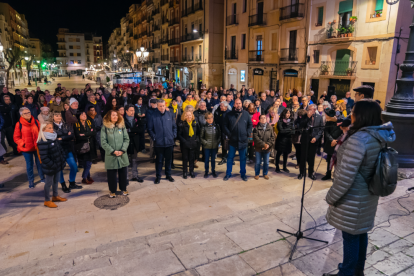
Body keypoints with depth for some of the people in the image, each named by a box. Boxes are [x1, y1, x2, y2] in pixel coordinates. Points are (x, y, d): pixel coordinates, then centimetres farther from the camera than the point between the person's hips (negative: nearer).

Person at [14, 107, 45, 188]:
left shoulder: (36, 122, -1)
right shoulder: (19, 124, -7)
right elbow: (16, 137, -2)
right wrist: (22, 144, -14)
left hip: (37, 147, 2)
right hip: (26, 148, -2)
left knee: (39, 163, 12)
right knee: (29, 165, 9)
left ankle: (42, 178, 29)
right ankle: (31, 181, 23)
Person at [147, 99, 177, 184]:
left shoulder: (170, 115, 4)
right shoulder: (153, 116, -4)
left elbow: (174, 127, 11)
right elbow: (150, 129, -2)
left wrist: (174, 135, 1)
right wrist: (154, 138, -10)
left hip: (169, 142, 3)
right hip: (159, 143, -2)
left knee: (168, 159, 15)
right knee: (159, 160, 7)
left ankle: (168, 175, 30)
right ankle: (158, 176, 21)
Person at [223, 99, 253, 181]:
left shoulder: (246, 114, 2)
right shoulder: (229, 114, -1)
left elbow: (250, 124, 9)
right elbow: (225, 126, 2)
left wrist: (248, 133, -2)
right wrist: (229, 134, -7)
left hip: (243, 140, 1)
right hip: (233, 140, -1)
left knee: (243, 158, 12)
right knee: (230, 158, 8)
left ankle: (243, 174, 25)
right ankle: (228, 174, 21)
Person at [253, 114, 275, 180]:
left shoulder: (270, 128, 4)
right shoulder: (256, 128, -4)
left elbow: (272, 137, 0)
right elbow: (256, 138, -13)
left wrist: (268, 144, -15)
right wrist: (263, 144, -19)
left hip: (267, 148, 2)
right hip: (258, 148, -2)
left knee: (266, 162, 12)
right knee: (258, 162, 7)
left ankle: (265, 174, 28)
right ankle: (257, 174, 23)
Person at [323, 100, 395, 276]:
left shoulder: (358, 139, -27)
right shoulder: (379, 137, 1)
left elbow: (345, 177, -26)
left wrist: (331, 197, -15)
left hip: (352, 199, -9)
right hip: (367, 195, 9)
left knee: (350, 236, 8)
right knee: (361, 233, 22)